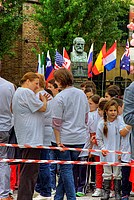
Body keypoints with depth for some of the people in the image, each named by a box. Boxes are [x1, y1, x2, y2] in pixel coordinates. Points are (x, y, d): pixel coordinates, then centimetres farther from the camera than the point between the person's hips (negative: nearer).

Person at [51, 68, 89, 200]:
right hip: (80, 138, 6)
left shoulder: (60, 97, -13)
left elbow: (56, 122, -13)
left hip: (65, 138, -6)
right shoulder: (82, 94, 7)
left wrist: (58, 141, -10)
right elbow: (86, 117, 15)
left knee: (66, 169, 2)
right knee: (66, 168, 14)